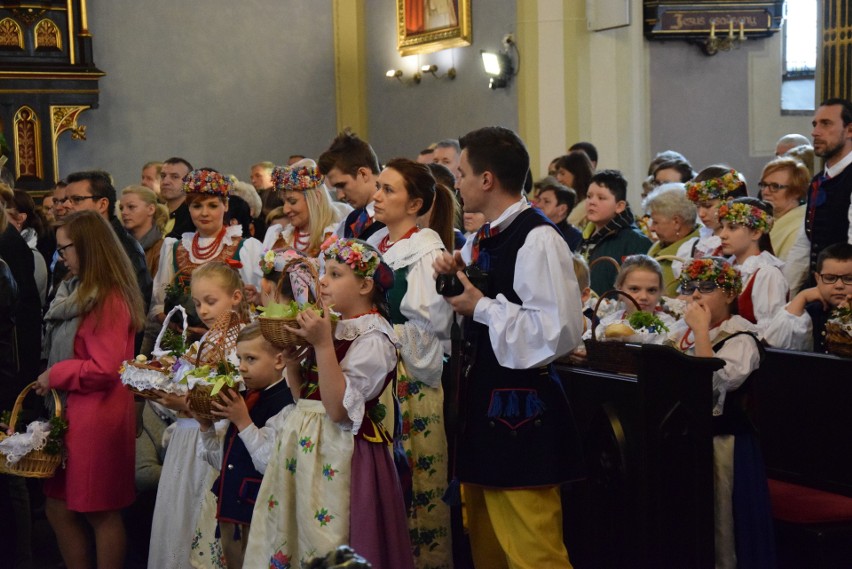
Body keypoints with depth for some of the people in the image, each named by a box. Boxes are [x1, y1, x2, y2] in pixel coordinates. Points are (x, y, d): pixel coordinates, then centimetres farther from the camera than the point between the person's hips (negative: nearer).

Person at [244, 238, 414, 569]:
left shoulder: (373, 338, -14)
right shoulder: (333, 328, 11)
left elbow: (340, 408, -23)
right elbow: (303, 394, 13)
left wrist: (323, 345, -23)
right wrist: (291, 355, -2)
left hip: (340, 452, -8)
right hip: (306, 446, 8)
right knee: (295, 531, 14)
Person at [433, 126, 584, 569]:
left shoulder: (538, 239, -18)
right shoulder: (482, 238, 10)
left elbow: (559, 331, -26)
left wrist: (482, 307, -19)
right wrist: (454, 279, 3)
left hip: (519, 409, -10)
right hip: (481, 399, 10)